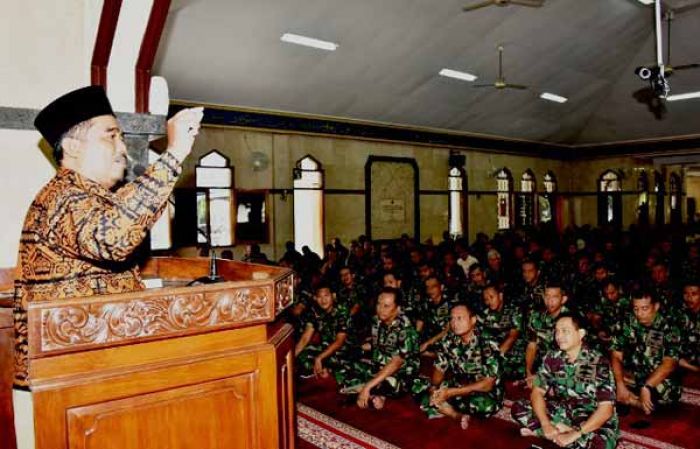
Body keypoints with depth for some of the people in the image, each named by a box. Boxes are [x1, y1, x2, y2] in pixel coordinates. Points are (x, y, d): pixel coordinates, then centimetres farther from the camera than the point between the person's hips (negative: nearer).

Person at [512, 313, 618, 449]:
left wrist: (575, 434, -30)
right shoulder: (552, 358, -5)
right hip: (563, 414, 4)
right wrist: (546, 425, -22)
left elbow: (606, 408, -22)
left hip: (596, 422, -4)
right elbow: (537, 392, -5)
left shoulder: (598, 363, -19)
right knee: (518, 408, -11)